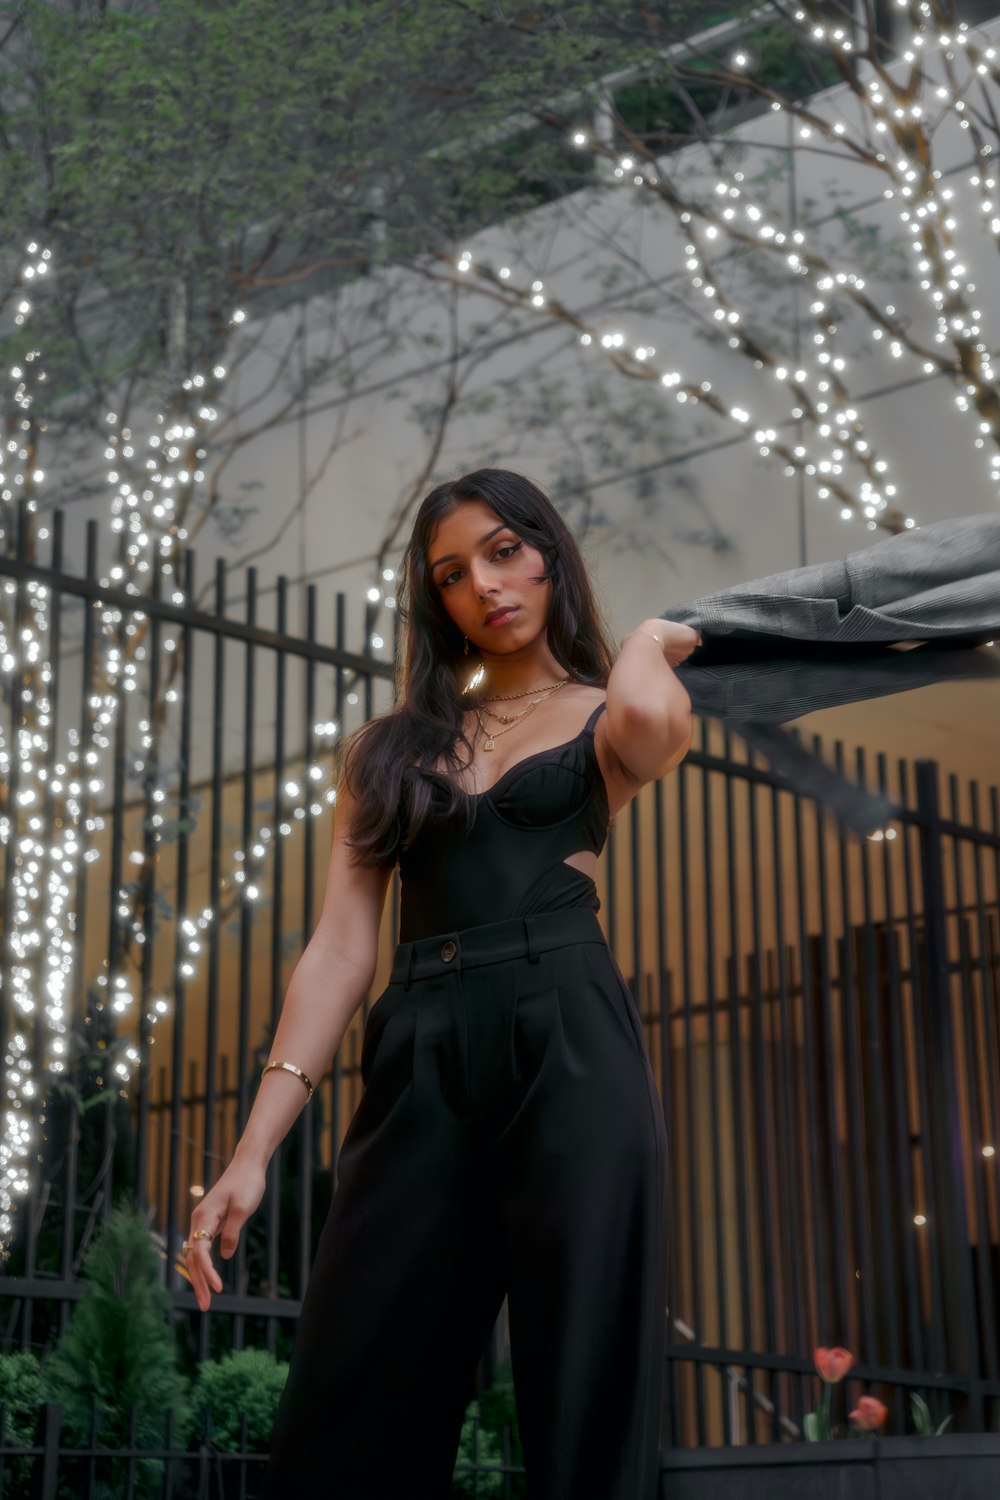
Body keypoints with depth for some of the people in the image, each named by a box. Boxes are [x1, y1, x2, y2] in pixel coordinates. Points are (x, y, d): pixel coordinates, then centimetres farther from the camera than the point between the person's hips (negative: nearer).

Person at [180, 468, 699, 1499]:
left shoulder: (601, 718, 14)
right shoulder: (391, 745, 21)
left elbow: (648, 711, -14)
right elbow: (341, 947, 12)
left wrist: (651, 636, 10)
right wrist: (256, 1145, 1)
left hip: (567, 1047, -2)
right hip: (419, 1068, 3)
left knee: (587, 1406, -6)